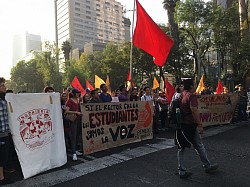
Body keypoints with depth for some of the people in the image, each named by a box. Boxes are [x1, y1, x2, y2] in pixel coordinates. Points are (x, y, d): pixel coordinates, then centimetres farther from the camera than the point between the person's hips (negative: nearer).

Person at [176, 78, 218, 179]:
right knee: (199, 146, 12)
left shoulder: (180, 95, 9)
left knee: (181, 148, 10)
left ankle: (182, 171, 17)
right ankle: (207, 166, 31)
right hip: (190, 125, -7)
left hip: (180, 125, 7)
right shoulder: (191, 96, -13)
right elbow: (194, 111, -24)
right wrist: (199, 124, -22)